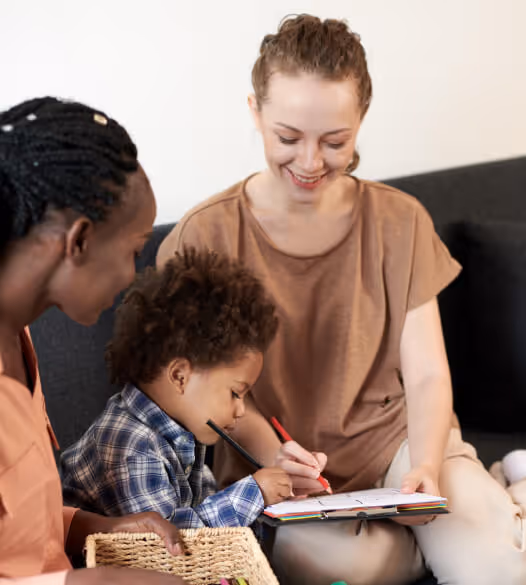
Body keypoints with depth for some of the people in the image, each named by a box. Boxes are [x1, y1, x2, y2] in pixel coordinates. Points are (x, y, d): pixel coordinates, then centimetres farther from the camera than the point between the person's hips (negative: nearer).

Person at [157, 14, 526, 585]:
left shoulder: (398, 222, 1)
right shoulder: (207, 237, -7)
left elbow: (426, 374, -1)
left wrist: (427, 469, -21)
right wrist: (268, 450, -26)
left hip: (395, 436, 1)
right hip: (272, 465, 0)